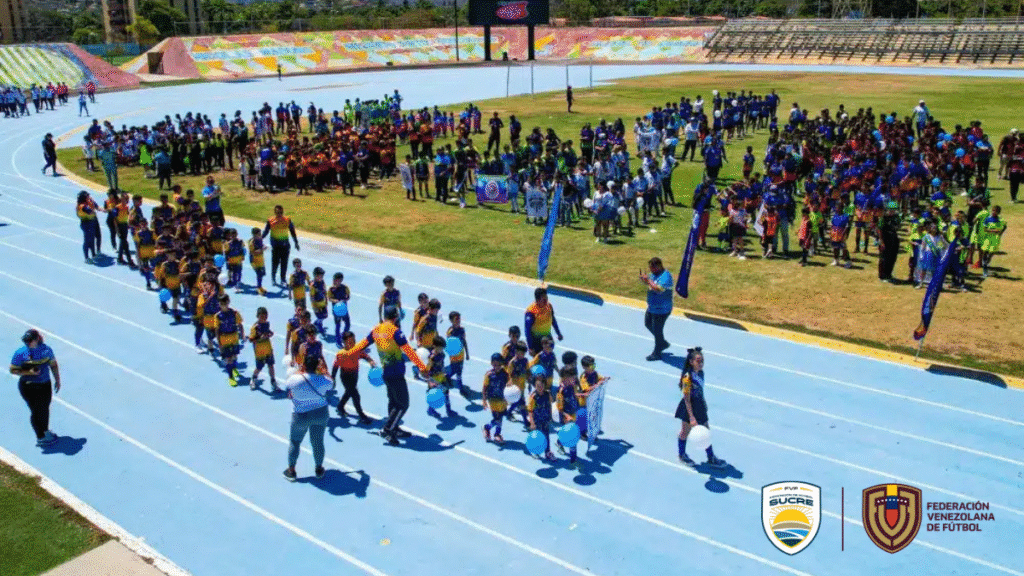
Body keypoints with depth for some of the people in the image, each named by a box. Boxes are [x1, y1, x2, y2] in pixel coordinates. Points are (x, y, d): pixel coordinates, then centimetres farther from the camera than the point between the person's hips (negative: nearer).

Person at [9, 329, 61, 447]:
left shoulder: (46, 349, -2)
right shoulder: (20, 353, -14)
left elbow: (53, 364, 10)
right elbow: (13, 370, -8)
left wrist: (57, 380, 12)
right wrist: (28, 372, -22)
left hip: (45, 384, 5)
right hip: (28, 387, -4)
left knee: (45, 408, 18)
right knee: (36, 411, 1)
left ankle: (45, 431, 40)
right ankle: (40, 438, 16)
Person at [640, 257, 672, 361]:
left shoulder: (666, 276, -26)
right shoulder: (654, 274, 3)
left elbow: (659, 289, -39)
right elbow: (650, 284, 18)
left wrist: (648, 280, -31)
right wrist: (644, 279, -3)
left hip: (661, 310, -10)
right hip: (652, 307, 10)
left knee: (657, 330, 2)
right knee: (648, 324, 24)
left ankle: (657, 354, 20)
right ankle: (663, 343, 41)